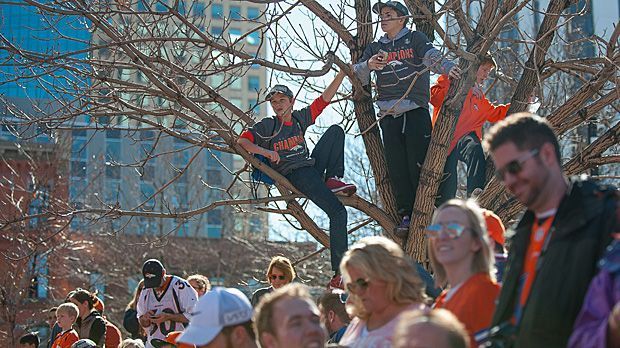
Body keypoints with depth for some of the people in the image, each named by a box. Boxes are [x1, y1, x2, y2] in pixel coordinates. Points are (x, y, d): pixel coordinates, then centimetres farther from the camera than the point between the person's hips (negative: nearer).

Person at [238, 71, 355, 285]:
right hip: (294, 175, -7)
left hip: (313, 165, 7)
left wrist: (342, 74, 12)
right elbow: (242, 141, -8)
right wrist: (266, 151, -22)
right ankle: (339, 272, -25)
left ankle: (333, 179, -11)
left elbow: (324, 99, 17)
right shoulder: (268, 126, 0)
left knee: (336, 131, 3)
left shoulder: (300, 118, 15)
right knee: (338, 212, -22)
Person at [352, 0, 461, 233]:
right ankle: (406, 215, 4)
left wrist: (447, 68, -33)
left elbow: (432, 56, -10)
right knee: (397, 169, -1)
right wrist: (369, 65, -15)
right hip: (389, 115, 4)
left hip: (416, 111, -4)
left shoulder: (415, 39, 9)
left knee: (419, 165, -10)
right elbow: (357, 75, 8)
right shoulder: (375, 49, 20)